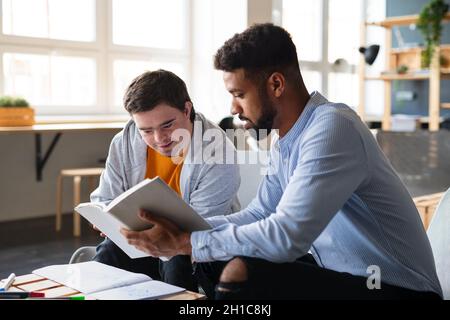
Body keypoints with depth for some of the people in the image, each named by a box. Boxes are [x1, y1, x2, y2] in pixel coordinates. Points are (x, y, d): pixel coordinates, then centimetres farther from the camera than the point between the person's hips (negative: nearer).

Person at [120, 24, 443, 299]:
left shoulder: (332, 129, -23)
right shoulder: (285, 142, 5)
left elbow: (286, 235, -30)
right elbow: (258, 215, 12)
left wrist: (185, 243, -22)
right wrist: (182, 229, 0)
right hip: (336, 270, 8)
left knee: (239, 274, -27)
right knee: (211, 262, 5)